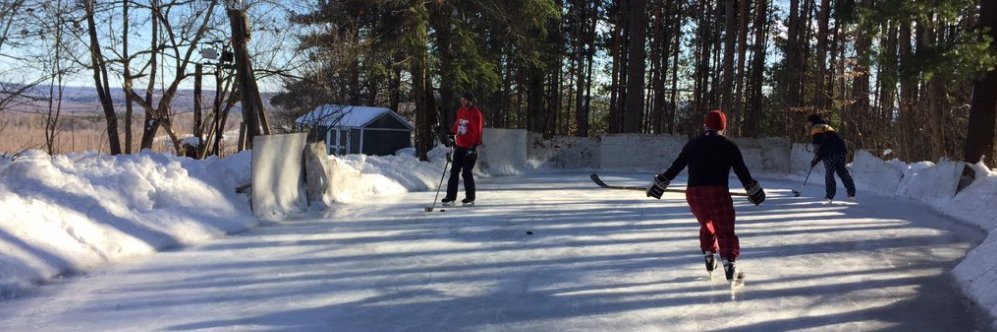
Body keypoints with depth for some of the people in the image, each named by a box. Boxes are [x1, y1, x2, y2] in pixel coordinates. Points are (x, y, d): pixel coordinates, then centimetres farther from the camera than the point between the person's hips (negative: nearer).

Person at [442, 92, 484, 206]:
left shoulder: (475, 113, -11)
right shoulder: (461, 111, 11)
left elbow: (477, 131, -15)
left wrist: (474, 145, -19)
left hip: (469, 148, -7)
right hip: (459, 146, 7)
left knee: (467, 173, -3)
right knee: (454, 171, 6)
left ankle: (470, 198, 10)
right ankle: (450, 197, 10)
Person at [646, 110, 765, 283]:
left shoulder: (692, 144, 15)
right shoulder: (728, 145, 7)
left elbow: (675, 167, 16)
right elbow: (741, 170, 5)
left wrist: (660, 183, 24)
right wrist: (752, 189, 15)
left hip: (693, 192, 4)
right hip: (717, 191, -3)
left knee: (706, 225, 24)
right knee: (725, 230, 2)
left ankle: (710, 260, 26)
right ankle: (729, 265, -8)